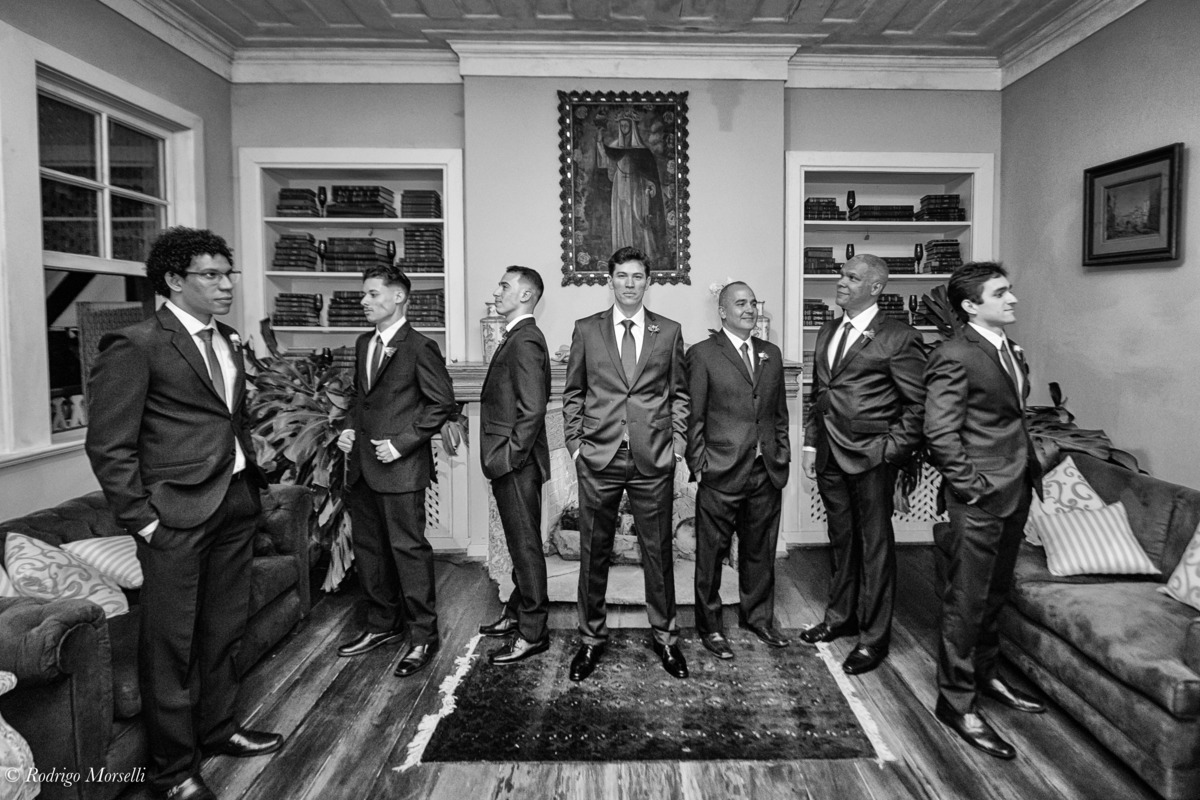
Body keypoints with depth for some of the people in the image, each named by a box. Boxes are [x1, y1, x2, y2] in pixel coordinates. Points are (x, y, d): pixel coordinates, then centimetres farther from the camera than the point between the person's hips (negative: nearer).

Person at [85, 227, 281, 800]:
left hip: (235, 504, 8)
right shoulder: (135, 346, -11)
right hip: (177, 514, -7)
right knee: (171, 643, 4)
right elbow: (109, 446, -12)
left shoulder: (228, 342, 13)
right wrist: (142, 519, -12)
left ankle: (218, 728, 37)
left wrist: (252, 479, 12)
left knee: (225, 629, 18)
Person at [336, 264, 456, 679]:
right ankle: (383, 624, 32)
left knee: (408, 548, -2)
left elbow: (442, 403, -11)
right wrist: (350, 427, 7)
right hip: (361, 464, 8)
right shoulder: (363, 343, 14)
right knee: (368, 547, 16)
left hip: (400, 467, -8)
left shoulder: (419, 347, -10)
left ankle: (423, 636, 12)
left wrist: (402, 443, -16)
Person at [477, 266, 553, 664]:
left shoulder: (525, 341, -18)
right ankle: (517, 614, 34)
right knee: (520, 544, 19)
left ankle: (532, 633, 13)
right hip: (509, 465, 10)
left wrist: (511, 456, -19)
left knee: (526, 546, 1)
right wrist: (502, 456, 15)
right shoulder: (516, 337, 14)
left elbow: (533, 409, -25)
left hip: (517, 466, -10)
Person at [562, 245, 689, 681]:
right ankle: (592, 636, 24)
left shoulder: (669, 331, 7)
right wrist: (574, 441, 2)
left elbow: (678, 392, 11)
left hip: (654, 458, 0)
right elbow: (572, 392, 9)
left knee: (657, 548, 8)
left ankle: (664, 634, 26)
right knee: (593, 550, 8)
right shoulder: (586, 330, 6)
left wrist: (677, 439, 2)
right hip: (598, 457, 0)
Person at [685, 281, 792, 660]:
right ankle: (709, 626, 20)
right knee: (711, 553, 5)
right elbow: (694, 416, -6)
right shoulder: (702, 354, -4)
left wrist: (782, 457, 10)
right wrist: (698, 465, -9)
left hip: (767, 472, 5)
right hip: (721, 473, -5)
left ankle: (758, 616, 34)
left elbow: (780, 413, 16)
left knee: (760, 550, 16)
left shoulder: (771, 354, 13)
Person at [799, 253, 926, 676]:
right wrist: (811, 442, 12)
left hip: (871, 457, -6)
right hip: (830, 454, 7)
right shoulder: (827, 332, 13)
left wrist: (894, 447, -13)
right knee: (842, 539, 18)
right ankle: (840, 616, 34)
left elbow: (920, 403, -9)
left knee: (875, 545, 5)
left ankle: (874, 637, 18)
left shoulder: (898, 338, -9)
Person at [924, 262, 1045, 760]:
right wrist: (972, 487, -17)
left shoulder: (1010, 350, 13)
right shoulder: (955, 357, -16)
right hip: (979, 499, -9)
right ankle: (956, 701, 14)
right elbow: (940, 434, -19)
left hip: (1015, 492, 9)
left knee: (996, 592, 20)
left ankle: (985, 675, 38)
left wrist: (1030, 467, 11)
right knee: (967, 600, 1)